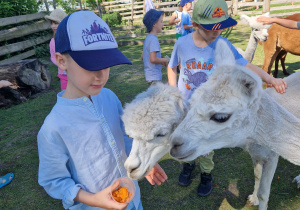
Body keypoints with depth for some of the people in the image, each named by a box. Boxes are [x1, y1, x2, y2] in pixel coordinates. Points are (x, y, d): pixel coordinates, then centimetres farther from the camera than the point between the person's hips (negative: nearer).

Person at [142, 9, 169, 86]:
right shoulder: (153, 39, -18)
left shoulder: (148, 38, 10)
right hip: (154, 77, -10)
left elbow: (143, 57, 16)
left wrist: (161, 62, 12)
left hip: (149, 75, 10)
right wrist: (164, 60, -10)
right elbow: (153, 59, -27)